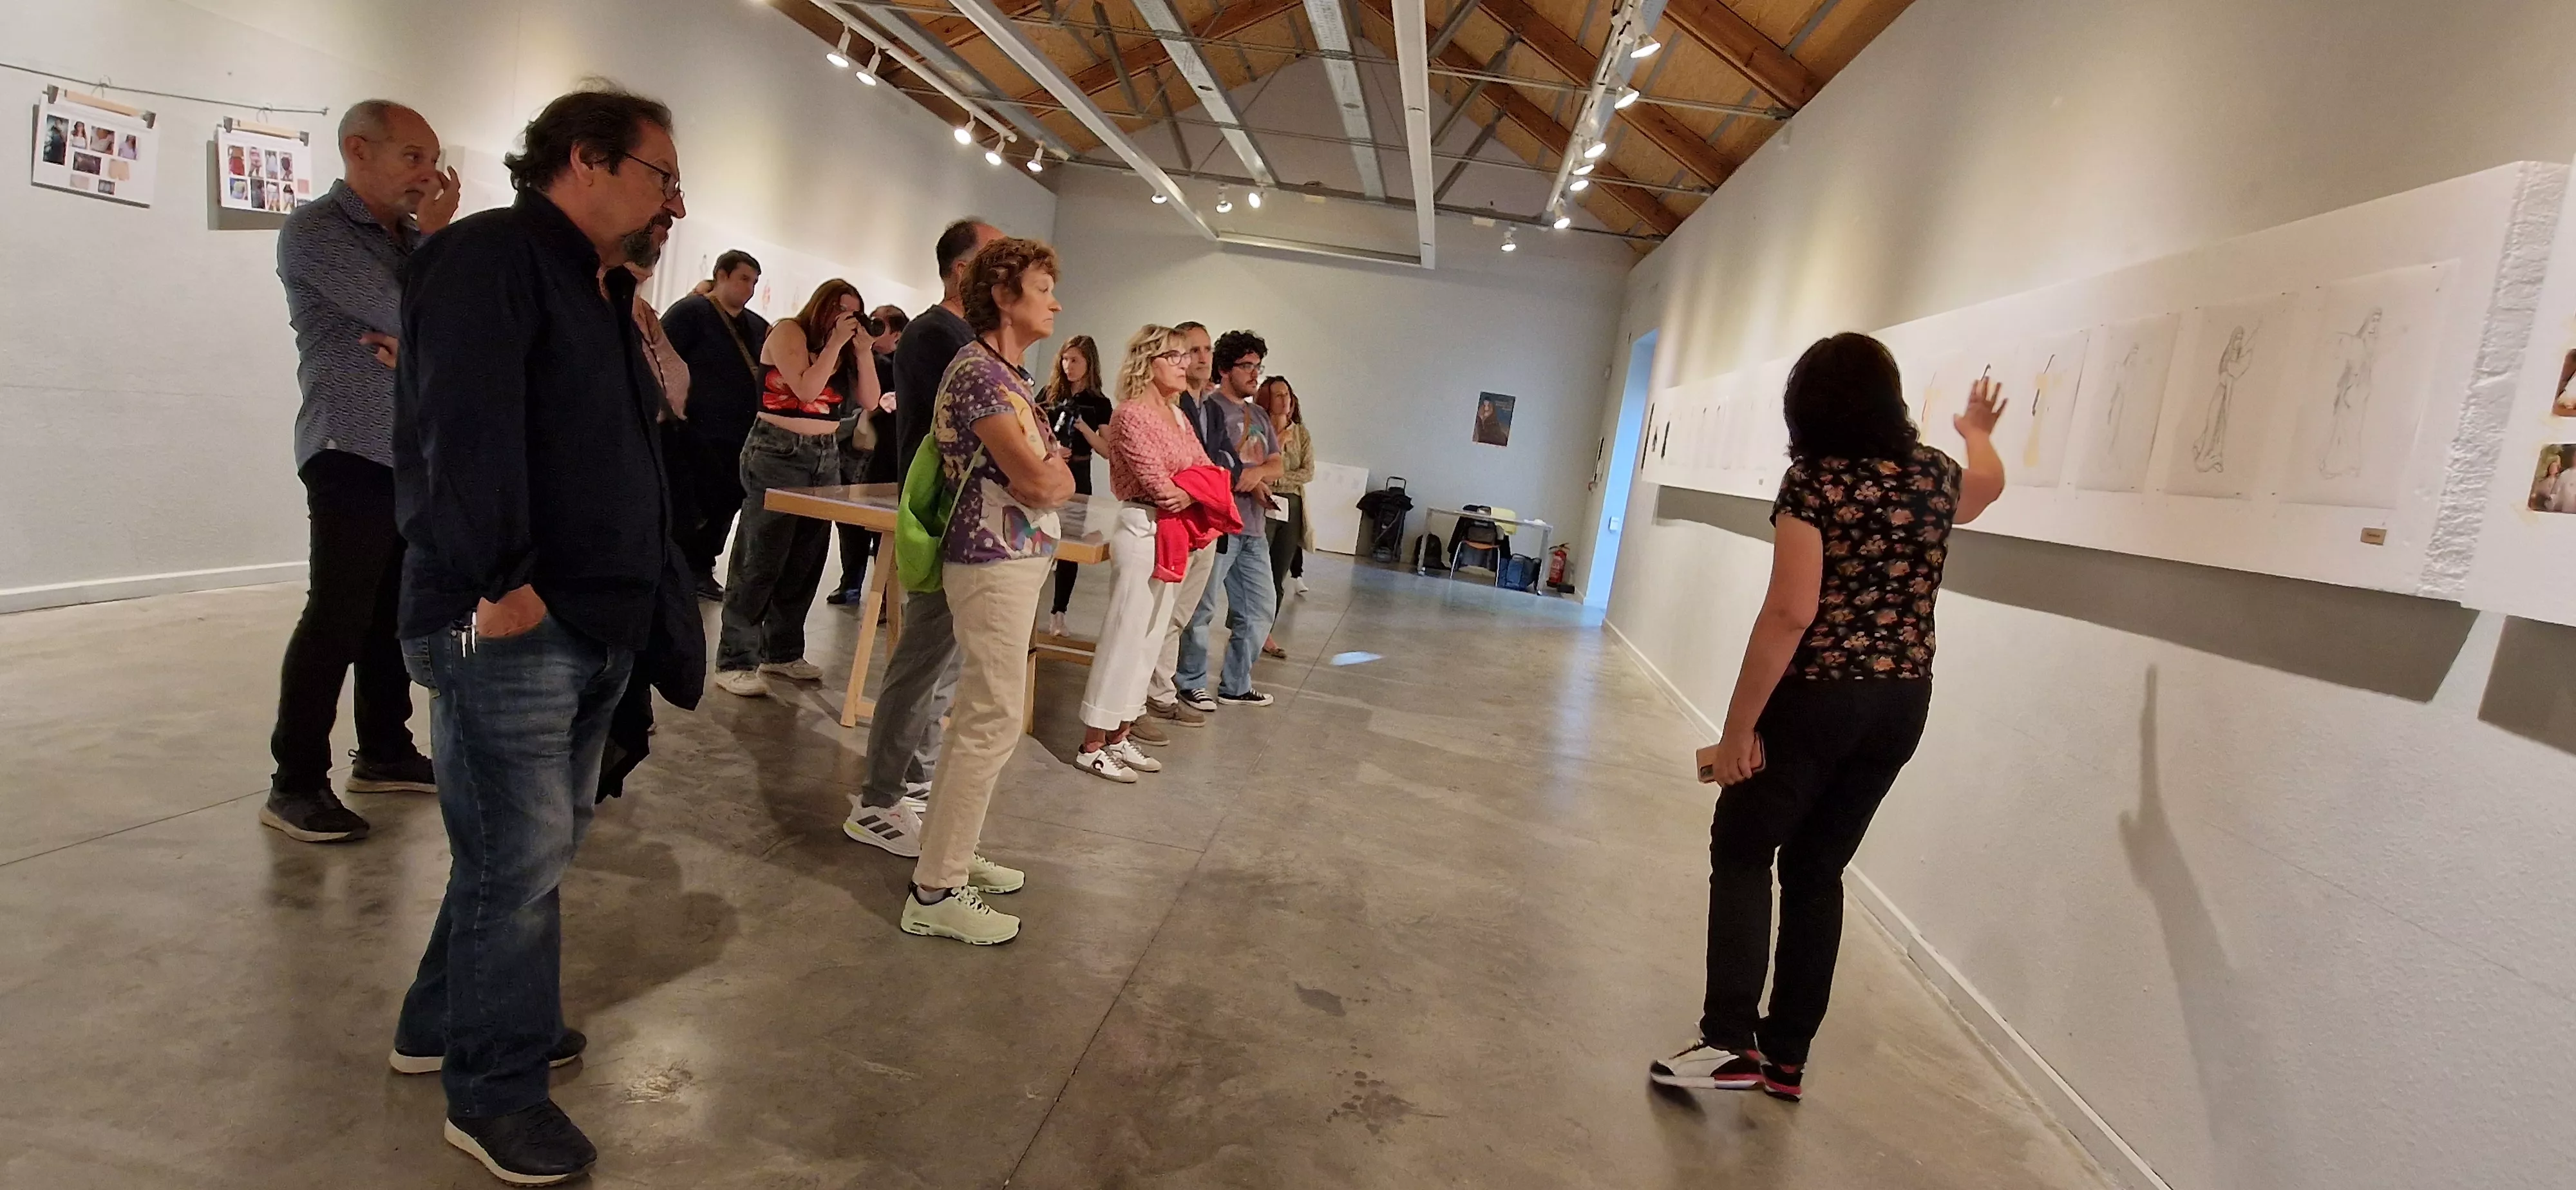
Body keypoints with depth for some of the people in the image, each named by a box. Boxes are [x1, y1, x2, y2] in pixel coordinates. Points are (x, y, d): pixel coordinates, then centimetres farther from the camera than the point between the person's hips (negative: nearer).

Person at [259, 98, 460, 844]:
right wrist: (433, 236, -3)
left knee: (396, 610, 11)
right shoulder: (315, 231, -6)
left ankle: (384, 752, 22)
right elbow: (410, 314, -17)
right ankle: (296, 783, 0)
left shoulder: (411, 234, 15)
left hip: (421, 451, 7)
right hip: (355, 451, -7)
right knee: (337, 615, -7)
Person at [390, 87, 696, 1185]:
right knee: (519, 860, -1)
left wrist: (658, 607, 13)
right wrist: (498, 582, -24)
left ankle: (447, 1024, 37)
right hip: (506, 631, -10)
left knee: (539, 845, 19)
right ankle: (497, 1094, 16)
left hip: (594, 630, 10)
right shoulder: (490, 258, -10)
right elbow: (465, 427, -23)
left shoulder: (600, 296, 20)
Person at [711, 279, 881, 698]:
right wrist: (836, 342, -14)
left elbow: (869, 400, 6)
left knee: (805, 561, 8)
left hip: (825, 457, 7)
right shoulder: (789, 332, -5)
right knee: (760, 561, -8)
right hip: (778, 453, -7)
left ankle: (782, 652, 19)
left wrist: (862, 350, -1)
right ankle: (734, 662, -5)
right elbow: (806, 388, -19)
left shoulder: (843, 351, 14)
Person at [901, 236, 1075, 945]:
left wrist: (1047, 474, -6)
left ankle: (949, 853, 29)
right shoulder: (978, 371, -15)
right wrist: (1053, 475, -3)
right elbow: (1037, 483, -22)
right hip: (994, 564, -10)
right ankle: (936, 892, 2)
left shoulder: (1012, 375, 16)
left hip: (1016, 560, 10)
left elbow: (1058, 475, 14)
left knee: (982, 716, 16)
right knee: (993, 723, -7)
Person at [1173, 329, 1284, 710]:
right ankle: (1191, 683, 13)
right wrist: (1247, 484, -12)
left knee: (1260, 609, 11)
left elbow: (1278, 466, 15)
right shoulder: (1208, 408, -5)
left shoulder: (1260, 416, 20)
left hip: (1254, 528, 8)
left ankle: (1235, 685, 23)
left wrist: (1259, 472, -8)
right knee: (1201, 608, -2)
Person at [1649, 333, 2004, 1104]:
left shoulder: (1814, 480, -13)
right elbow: (1989, 480, 33)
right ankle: (1785, 1059, 20)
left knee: (1742, 853, 7)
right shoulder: (1935, 477, 7)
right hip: (1901, 704, 6)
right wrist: (1978, 432, 55)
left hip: (1818, 699, -6)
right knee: (1817, 871, 13)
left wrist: (1738, 729, -16)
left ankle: (1730, 1044, 1)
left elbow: (1791, 613, -20)